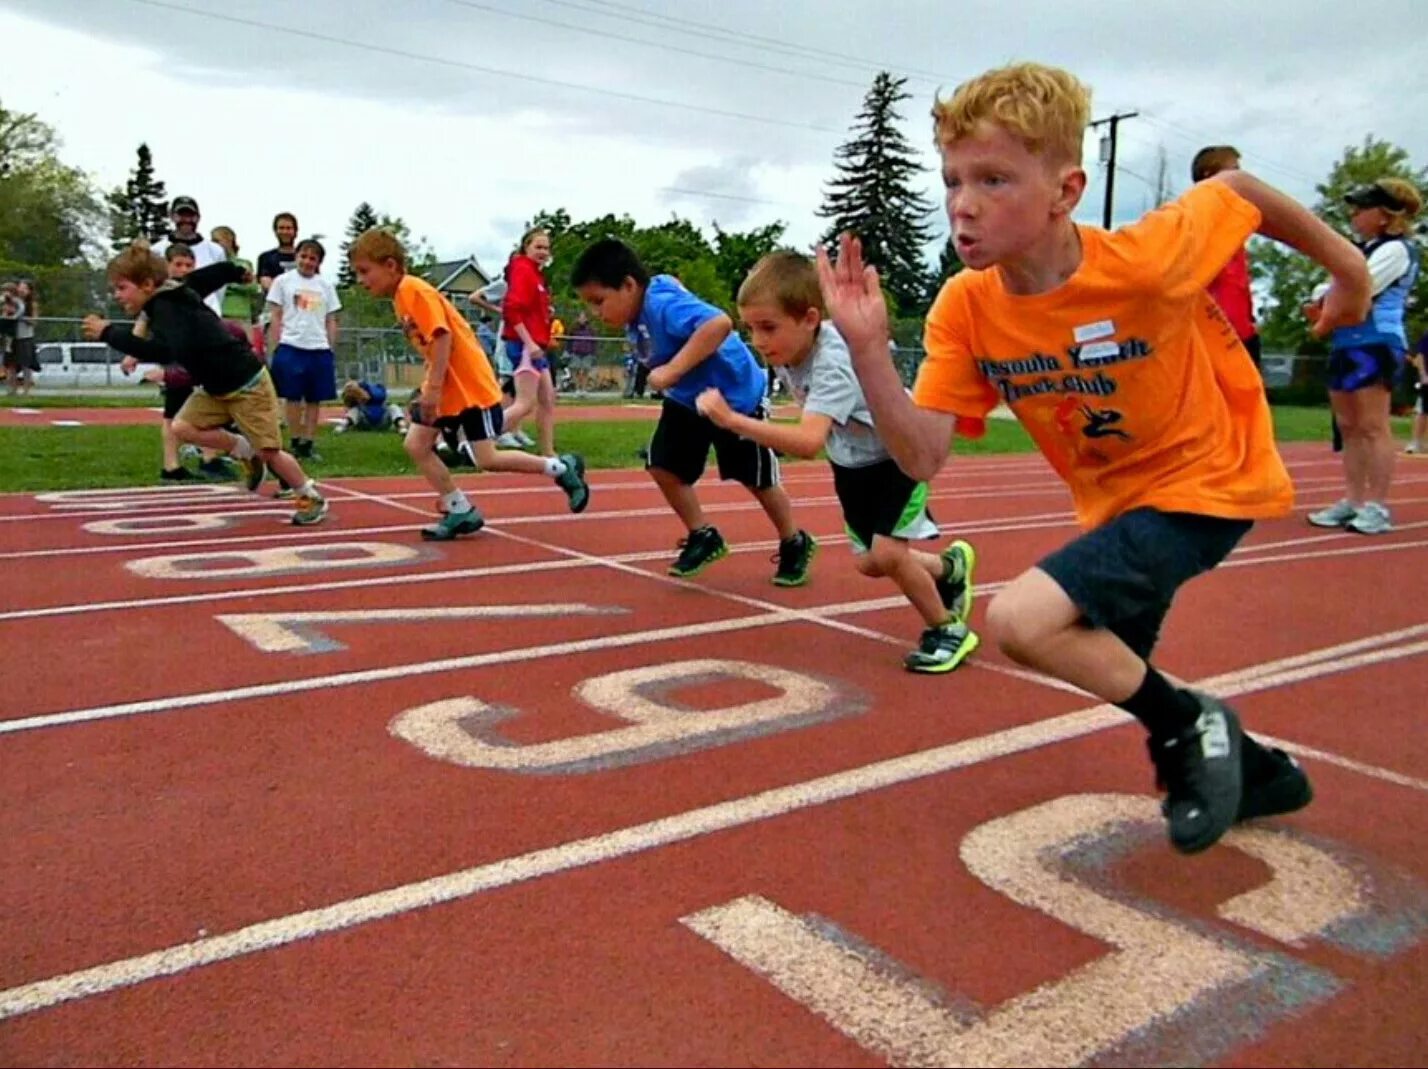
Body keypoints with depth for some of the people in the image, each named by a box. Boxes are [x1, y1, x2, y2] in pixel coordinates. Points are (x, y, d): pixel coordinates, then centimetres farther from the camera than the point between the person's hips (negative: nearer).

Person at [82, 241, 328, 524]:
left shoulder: (168, 308, -27)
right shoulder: (168, 295, -1)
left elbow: (164, 352, -48)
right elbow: (215, 272, 13)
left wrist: (110, 333, -42)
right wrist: (238, 273, 33)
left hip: (246, 383, -9)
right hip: (216, 387, 9)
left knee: (268, 451, -4)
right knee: (182, 427, -6)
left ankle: (312, 498, 16)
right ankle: (246, 453, 14)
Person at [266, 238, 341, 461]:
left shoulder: (326, 286, 12)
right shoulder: (283, 281, 5)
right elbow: (275, 318, 3)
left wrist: (331, 350, 8)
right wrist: (274, 350, -4)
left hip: (319, 349, 3)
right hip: (290, 347, -2)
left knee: (315, 400, 3)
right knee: (293, 398, 0)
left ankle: (308, 445, 9)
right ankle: (295, 444, 9)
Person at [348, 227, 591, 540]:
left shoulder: (414, 289, -17)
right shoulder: (401, 296, 12)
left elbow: (443, 336, -24)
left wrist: (433, 388, -24)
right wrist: (431, 388, 15)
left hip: (470, 384, -9)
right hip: (445, 386, 10)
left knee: (488, 459, -8)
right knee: (416, 444, 1)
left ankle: (563, 468, 10)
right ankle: (462, 512, 9)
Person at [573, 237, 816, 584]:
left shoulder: (663, 304, -33)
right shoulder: (635, 313, -5)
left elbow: (719, 323, -49)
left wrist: (671, 371, -47)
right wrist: (668, 383, 4)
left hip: (735, 395, -8)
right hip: (687, 399, 8)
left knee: (758, 479, 5)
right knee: (663, 466, 1)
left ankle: (796, 545, 27)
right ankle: (704, 537, 17)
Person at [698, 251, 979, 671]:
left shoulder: (833, 362, -40)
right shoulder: (786, 352, -16)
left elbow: (808, 443, -56)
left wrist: (733, 421, -59)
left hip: (900, 454, -8)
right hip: (854, 461, 8)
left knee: (886, 553, -21)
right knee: (869, 562, 10)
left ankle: (948, 630, 4)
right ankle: (950, 568, 40)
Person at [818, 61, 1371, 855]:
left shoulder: (1146, 260, -28)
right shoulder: (965, 309, -15)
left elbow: (1237, 188, -7)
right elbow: (922, 458, -20)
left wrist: (1348, 267, 8)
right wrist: (869, 348, -32)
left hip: (1206, 483, -6)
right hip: (1114, 502, 7)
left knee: (1020, 619, -25)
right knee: (1110, 669, 23)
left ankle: (1189, 726, 2)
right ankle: (1255, 770, 49)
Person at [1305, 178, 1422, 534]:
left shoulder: (1396, 249, -5)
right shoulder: (1361, 251, 21)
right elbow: (1335, 289, 18)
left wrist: (1322, 306, -1)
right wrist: (1321, 301, -4)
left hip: (1375, 344, -9)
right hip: (1345, 345, 9)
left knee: (1373, 427, -10)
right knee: (1349, 428, 8)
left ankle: (1377, 507, -9)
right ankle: (1353, 501, 12)